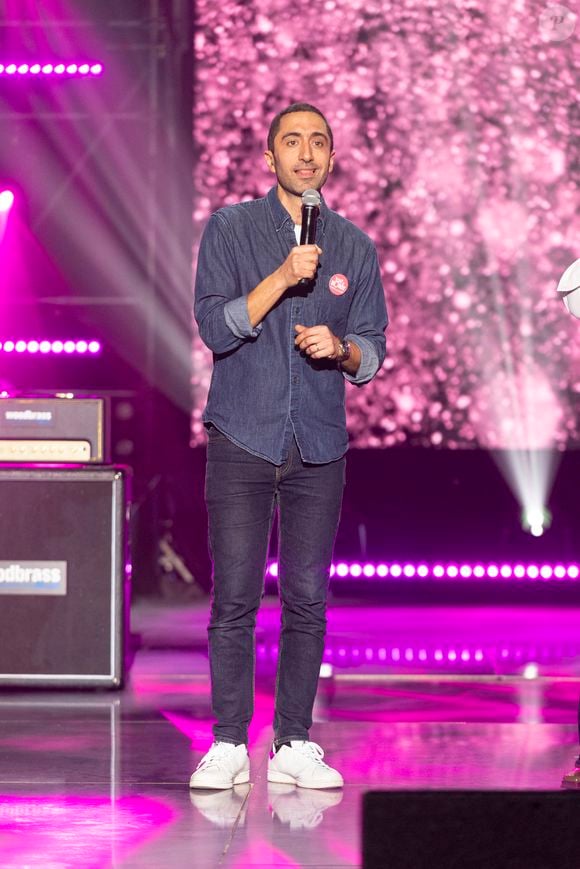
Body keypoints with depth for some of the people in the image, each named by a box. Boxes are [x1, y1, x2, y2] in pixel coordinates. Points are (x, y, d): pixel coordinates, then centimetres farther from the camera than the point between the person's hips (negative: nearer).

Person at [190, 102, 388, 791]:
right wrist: (283, 277, -18)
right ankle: (228, 745, 3)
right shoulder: (230, 229, 3)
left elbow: (374, 348, 11)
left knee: (307, 600, 2)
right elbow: (215, 327, -7)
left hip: (318, 447, 2)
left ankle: (294, 745, 9)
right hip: (242, 441, -2)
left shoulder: (354, 247, 10)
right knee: (234, 598, -4)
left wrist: (341, 347, -11)